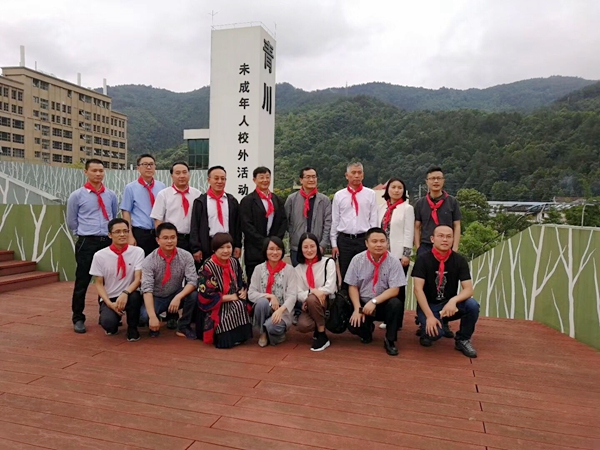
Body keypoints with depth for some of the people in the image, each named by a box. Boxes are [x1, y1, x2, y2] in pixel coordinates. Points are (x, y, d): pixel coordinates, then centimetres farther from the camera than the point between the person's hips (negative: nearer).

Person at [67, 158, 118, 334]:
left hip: (108, 242, 3)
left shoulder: (111, 195, 6)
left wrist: (111, 233, 11)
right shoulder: (77, 196, -2)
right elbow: (71, 222, 6)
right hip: (87, 243, -3)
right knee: (82, 282, 2)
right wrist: (85, 234, 8)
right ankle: (78, 319, 15)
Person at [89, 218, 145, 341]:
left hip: (129, 295, 0)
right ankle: (113, 324, 12)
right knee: (108, 323, -30)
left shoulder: (138, 252, -6)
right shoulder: (100, 255, -6)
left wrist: (125, 293, -31)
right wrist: (110, 303, -15)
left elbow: (138, 279, -12)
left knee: (134, 296, -36)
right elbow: (98, 283, -1)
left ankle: (132, 328, -6)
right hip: (109, 298, 0)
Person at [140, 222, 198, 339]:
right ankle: (154, 326, 6)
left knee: (193, 294, -29)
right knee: (145, 315, -33)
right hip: (156, 298, -1)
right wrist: (152, 316, -37)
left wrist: (178, 297, -37)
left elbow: (193, 281, -19)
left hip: (176, 295, 2)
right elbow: (147, 289, -25)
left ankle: (183, 326, -4)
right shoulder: (149, 260, -18)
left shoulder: (186, 256, -13)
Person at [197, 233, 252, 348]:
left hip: (233, 302, 6)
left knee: (242, 304, -25)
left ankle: (239, 336, -5)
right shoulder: (207, 267, -15)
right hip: (215, 306, -6)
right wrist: (231, 297, -16)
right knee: (238, 306, -29)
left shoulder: (234, 262, 3)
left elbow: (242, 283, 15)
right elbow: (207, 295, -18)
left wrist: (243, 292, -9)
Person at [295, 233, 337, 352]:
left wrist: (310, 295, -18)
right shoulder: (298, 269, 5)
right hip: (309, 306, 2)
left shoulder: (328, 262, -4)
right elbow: (299, 294, -2)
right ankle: (319, 328, 7)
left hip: (329, 302, -2)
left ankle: (322, 336, -18)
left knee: (312, 299, -35)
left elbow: (330, 287, -14)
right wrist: (312, 291, -23)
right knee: (302, 326, -28)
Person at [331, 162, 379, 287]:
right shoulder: (339, 195, 5)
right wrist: (334, 244, 4)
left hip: (364, 239, -1)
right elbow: (335, 221, 6)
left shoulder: (370, 194, 2)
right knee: (345, 274, 8)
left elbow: (374, 220, 2)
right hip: (344, 240, 1)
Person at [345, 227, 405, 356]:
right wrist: (357, 308, -15)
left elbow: (394, 290, -15)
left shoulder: (393, 262, -11)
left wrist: (374, 301, -26)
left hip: (384, 304, -1)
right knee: (353, 325, -24)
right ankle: (368, 330, 17)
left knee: (395, 304, -32)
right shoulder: (357, 260, -7)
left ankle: (390, 340, -8)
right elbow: (353, 286, -3)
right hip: (363, 303, 1)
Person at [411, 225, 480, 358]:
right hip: (428, 305, -2)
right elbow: (418, 289, -18)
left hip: (449, 304, 3)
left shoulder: (460, 260, -6)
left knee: (472, 305, -27)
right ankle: (426, 331, 10)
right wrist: (429, 316, -26)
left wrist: (453, 301, -34)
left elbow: (468, 289, -13)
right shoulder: (423, 260, -12)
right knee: (434, 332, -30)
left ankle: (462, 340, -1)